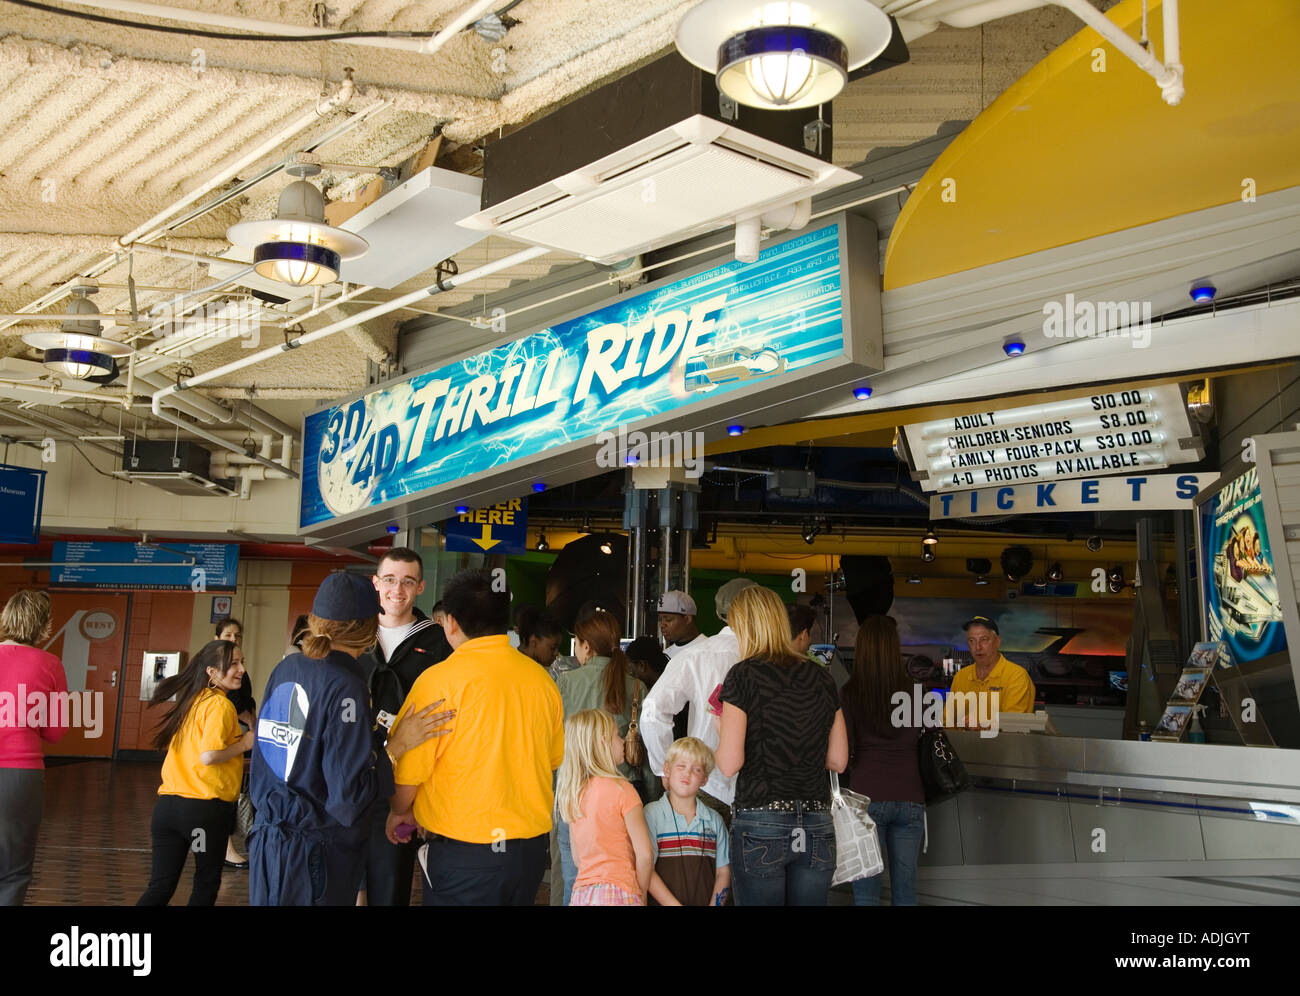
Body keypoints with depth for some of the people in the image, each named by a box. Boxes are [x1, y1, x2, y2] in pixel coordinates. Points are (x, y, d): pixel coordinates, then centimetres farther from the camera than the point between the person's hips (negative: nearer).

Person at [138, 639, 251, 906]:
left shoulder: (191, 700, 14)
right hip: (207, 808, -6)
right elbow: (208, 756, -23)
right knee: (207, 883, 14)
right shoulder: (221, 706, -12)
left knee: (161, 886, 9)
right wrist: (244, 743, -8)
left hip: (168, 804, 6)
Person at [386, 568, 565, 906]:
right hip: (532, 849, 5)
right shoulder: (542, 679, 0)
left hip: (463, 854, -5)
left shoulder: (440, 679, -15)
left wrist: (399, 812, 9)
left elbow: (409, 769, -12)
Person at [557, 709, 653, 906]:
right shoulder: (621, 789, -9)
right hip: (617, 894, -6)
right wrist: (641, 896, 2)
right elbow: (645, 854, -11)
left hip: (580, 895, 6)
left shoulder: (570, 794, 8)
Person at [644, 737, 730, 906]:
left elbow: (723, 872, 12)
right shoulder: (652, 813, 3)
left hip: (706, 901, 2)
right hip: (665, 903, -2)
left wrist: (715, 904, -4)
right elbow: (645, 869, -3)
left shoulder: (714, 820, 14)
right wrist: (675, 905, -11)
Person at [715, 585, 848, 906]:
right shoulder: (821, 678, 9)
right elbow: (838, 760, 11)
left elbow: (730, 764, -11)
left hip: (761, 823, -4)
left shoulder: (744, 675, -5)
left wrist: (720, 742, 9)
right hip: (817, 825, 5)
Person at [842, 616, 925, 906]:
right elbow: (921, 741, 11)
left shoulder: (849, 694, -5)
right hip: (909, 797, 3)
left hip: (868, 797, -3)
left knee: (866, 892, 3)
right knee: (905, 892, 10)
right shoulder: (913, 691, 2)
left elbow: (843, 753, -7)